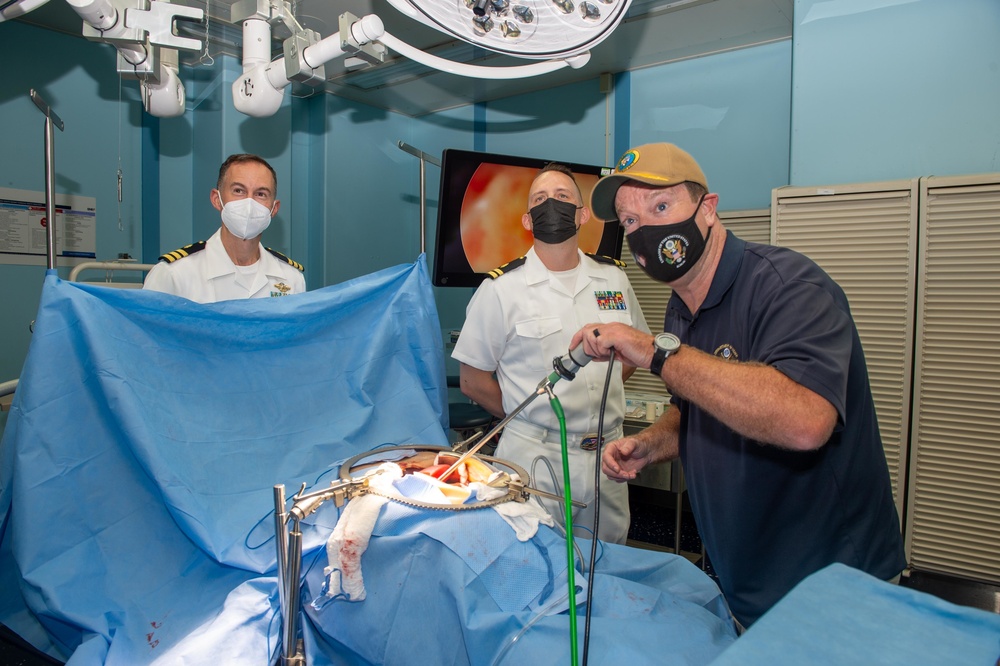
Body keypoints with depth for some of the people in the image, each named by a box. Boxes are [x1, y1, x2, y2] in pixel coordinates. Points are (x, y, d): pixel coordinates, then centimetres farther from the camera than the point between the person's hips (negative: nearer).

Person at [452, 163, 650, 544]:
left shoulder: (613, 278, 7)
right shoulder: (501, 288, -5)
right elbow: (472, 381, -2)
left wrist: (599, 398, 6)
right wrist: (533, 415, -3)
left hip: (606, 453, 4)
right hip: (534, 458, -4)